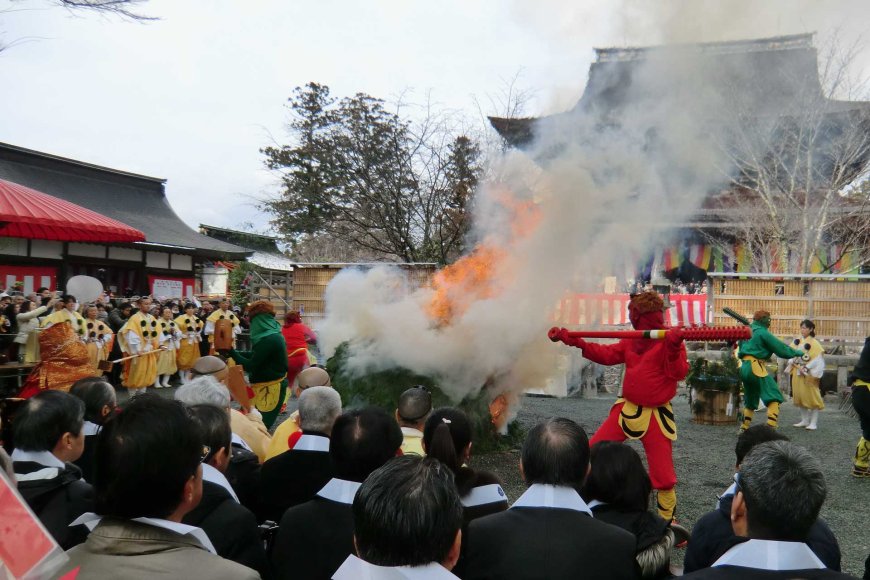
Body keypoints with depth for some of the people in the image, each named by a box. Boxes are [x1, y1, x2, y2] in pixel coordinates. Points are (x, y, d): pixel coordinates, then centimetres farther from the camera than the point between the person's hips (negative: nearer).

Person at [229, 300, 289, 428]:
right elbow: (256, 355, 16)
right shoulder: (272, 334, 6)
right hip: (270, 385, 9)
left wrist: (231, 352, -11)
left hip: (269, 388, -9)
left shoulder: (269, 339, -24)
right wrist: (235, 352, 9)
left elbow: (251, 366, -20)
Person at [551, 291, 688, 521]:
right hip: (627, 410, 6)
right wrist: (576, 342, 10)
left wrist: (673, 349, -35)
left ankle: (668, 521, 22)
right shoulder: (631, 341, 9)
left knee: (663, 475, 1)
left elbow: (679, 373, -18)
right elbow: (607, 354, 15)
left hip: (656, 415, -6)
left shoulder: (669, 341, -11)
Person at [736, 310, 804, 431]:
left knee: (750, 400, 20)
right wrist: (797, 352, 8)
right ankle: (771, 428, -19)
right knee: (774, 397, -6)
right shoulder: (762, 332, -7)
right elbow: (780, 347, -5)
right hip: (755, 367, -8)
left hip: (744, 367, 8)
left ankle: (744, 428, 21)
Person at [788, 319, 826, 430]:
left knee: (812, 397, -4)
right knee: (800, 396, 11)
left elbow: (817, 359, -12)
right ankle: (805, 420, 21)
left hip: (809, 373, -6)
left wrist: (806, 368, -17)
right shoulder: (797, 341, 7)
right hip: (797, 372, 6)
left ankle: (813, 423, 1)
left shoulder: (814, 343, -7)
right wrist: (798, 366, -9)